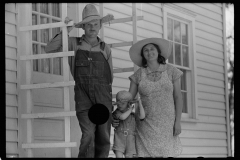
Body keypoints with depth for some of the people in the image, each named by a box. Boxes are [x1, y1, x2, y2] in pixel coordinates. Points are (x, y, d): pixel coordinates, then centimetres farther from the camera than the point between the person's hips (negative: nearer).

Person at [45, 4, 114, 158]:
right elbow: (50, 50, 0)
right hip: (83, 97, -3)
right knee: (88, 135, -19)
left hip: (103, 98, 3)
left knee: (103, 139, 2)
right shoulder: (74, 43, 7)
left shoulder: (105, 49, 12)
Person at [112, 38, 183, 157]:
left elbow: (178, 97, 1)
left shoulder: (171, 71, 0)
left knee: (168, 154, -8)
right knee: (146, 154, -10)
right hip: (146, 123, 0)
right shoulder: (138, 75, 1)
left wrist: (178, 121, -6)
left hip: (167, 122, 0)